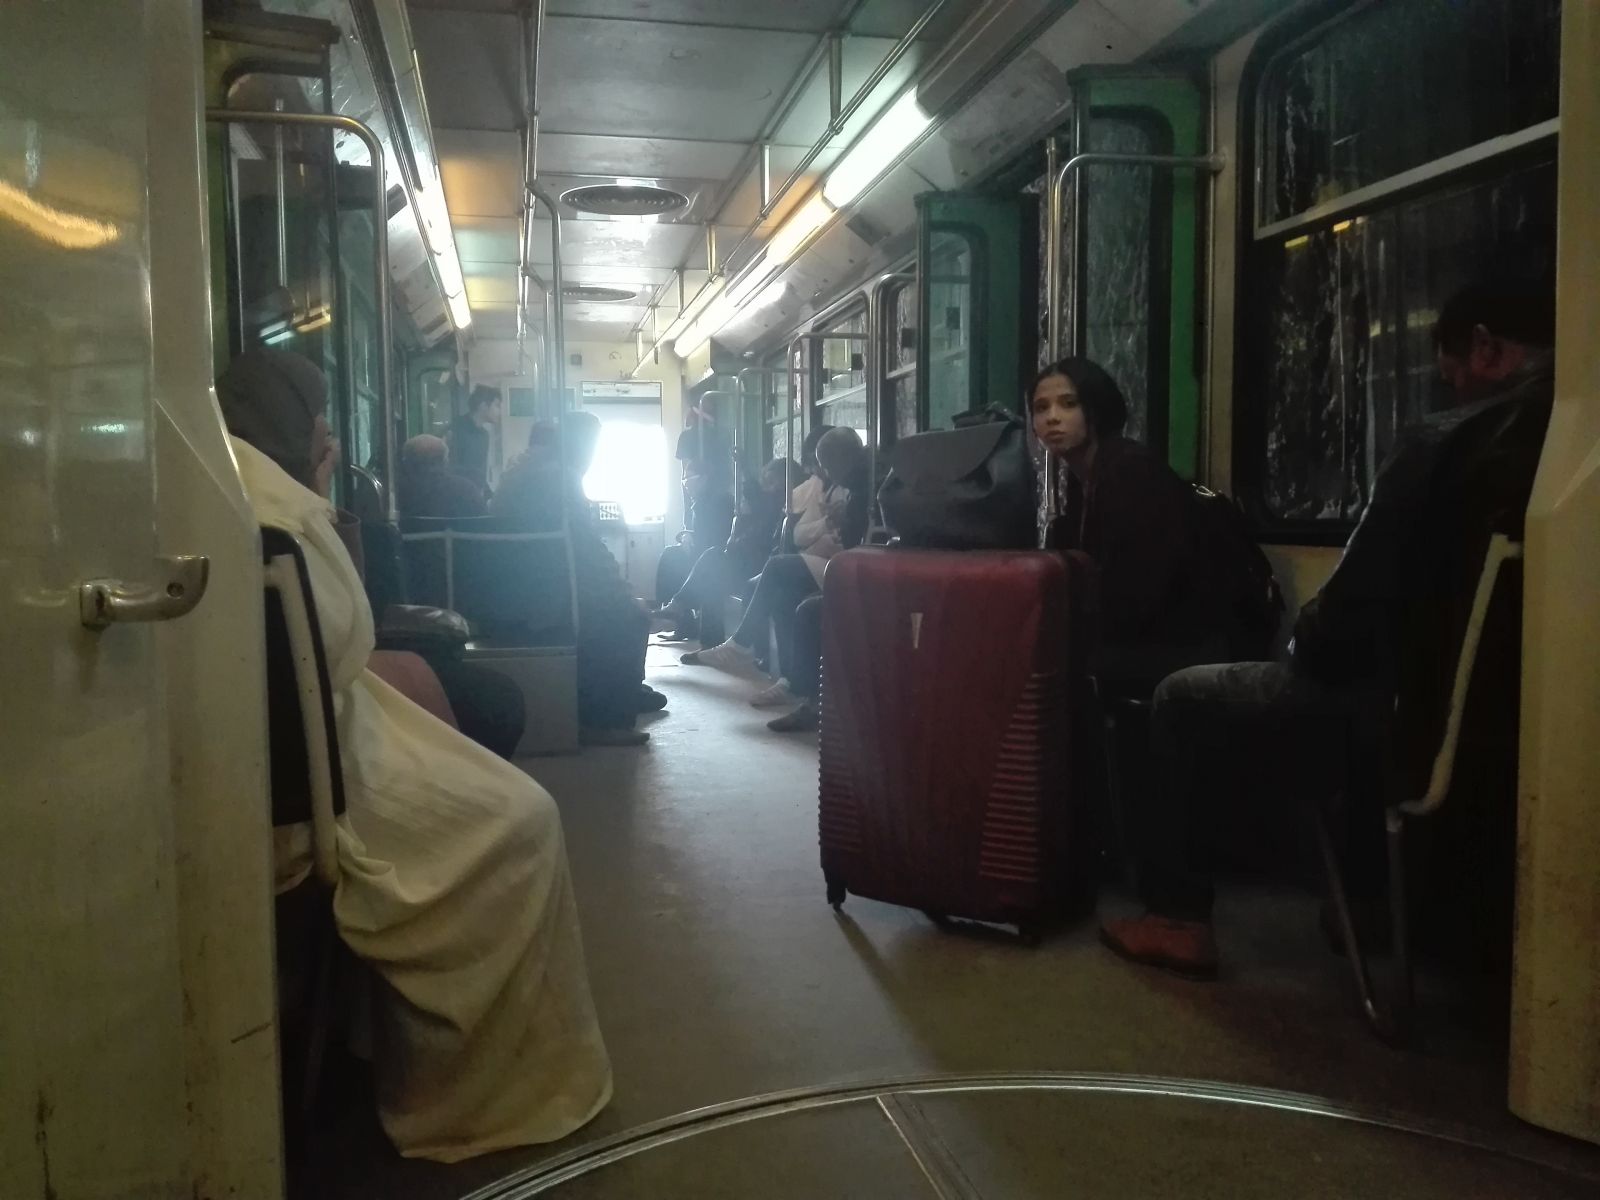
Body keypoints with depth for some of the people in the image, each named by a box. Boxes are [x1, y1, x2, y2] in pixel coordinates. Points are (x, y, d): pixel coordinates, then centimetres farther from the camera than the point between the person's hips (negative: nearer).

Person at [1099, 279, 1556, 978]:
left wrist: (1304, 644, 8)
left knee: (1184, 698, 8)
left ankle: (1176, 919, 14)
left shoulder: (1455, 439, -17)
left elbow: (1355, 607, -15)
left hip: (1436, 726, -7)